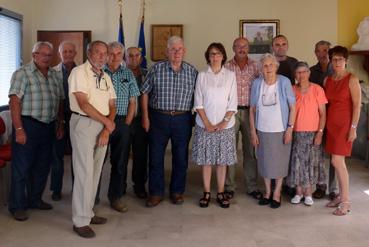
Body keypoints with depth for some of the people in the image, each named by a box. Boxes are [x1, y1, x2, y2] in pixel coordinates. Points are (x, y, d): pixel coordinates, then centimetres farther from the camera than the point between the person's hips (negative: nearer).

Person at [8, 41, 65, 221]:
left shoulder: (54, 75, 12)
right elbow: (14, 102, -14)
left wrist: (60, 124, 13)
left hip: (48, 127, 6)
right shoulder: (22, 73, -7)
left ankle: (35, 199, 30)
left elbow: (60, 101, 16)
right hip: (27, 125, -6)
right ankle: (17, 206, 14)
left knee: (42, 166, 14)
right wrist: (18, 129, -19)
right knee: (22, 167, 2)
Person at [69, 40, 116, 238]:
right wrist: (107, 122, -9)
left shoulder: (106, 77, 14)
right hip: (84, 124, -7)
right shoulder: (79, 72, -8)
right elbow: (83, 104, -16)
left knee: (95, 172, 11)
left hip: (103, 126, 7)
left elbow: (111, 106, 12)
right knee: (84, 173, -6)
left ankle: (88, 212, 23)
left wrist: (106, 130, -3)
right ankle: (80, 221, 2)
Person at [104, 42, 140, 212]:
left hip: (123, 122, 2)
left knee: (120, 161, 6)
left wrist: (127, 123, -1)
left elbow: (132, 102, 9)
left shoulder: (128, 74, 10)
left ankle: (116, 197, 17)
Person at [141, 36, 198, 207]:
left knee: (181, 157, 8)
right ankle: (156, 193, 18)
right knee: (155, 156, 4)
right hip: (158, 117, -1)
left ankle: (177, 191, 24)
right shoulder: (156, 69, 0)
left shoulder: (192, 71, 3)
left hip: (183, 119, 1)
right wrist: (145, 116, -2)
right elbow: (145, 93, 3)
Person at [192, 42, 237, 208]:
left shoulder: (230, 75, 4)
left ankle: (221, 193, 14)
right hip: (205, 125, 0)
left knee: (222, 160, 4)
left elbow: (233, 103, 0)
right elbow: (198, 103, 0)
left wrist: (224, 122, -10)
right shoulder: (202, 76, 4)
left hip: (225, 125, 0)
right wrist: (207, 123, -9)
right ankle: (206, 193, 14)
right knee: (206, 159, 4)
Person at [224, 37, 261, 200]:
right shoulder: (226, 67, 3)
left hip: (250, 112, 1)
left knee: (251, 150, 6)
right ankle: (229, 187, 13)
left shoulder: (255, 67, 6)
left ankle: (252, 186, 17)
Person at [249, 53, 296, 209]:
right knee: (264, 161, 11)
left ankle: (277, 193, 23)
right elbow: (252, 109, 2)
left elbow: (293, 107, -5)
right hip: (262, 130, 2)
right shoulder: (257, 83, -3)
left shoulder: (284, 82, -8)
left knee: (280, 162, 7)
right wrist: (253, 131, 0)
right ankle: (267, 192, 28)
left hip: (281, 130, -2)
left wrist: (290, 128, -9)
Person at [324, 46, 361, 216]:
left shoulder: (352, 79, -7)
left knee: (337, 161, -10)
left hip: (344, 123, -5)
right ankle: (341, 196, 20)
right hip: (331, 124, 6)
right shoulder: (327, 80, 10)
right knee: (338, 161, 9)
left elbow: (357, 105, -10)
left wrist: (353, 128, -15)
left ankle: (345, 201, 0)